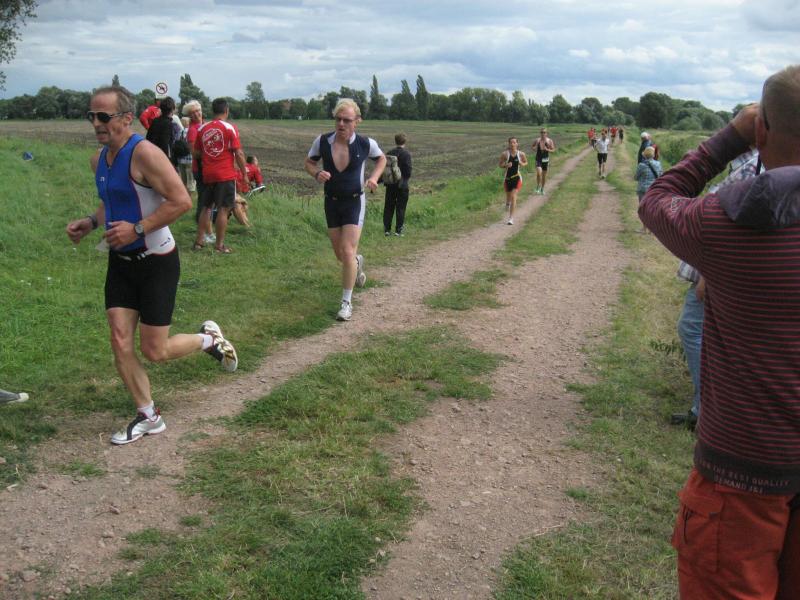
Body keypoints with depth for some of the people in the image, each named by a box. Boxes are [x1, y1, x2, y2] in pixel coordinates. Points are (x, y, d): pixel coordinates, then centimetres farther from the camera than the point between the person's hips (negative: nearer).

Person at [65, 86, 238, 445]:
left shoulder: (143, 153, -19)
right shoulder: (99, 159, 7)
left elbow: (182, 201, -24)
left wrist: (137, 229, -26)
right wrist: (91, 222, 4)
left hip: (156, 262, -7)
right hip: (120, 261, 7)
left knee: (154, 351, -2)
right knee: (120, 341, 1)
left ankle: (208, 339, 28)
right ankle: (148, 417, 16)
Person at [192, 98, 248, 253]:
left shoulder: (202, 128, 5)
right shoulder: (230, 128, -8)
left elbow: (195, 153, 9)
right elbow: (238, 154, -10)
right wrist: (244, 173, -2)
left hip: (207, 175, 5)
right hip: (226, 175, -5)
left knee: (206, 207, 15)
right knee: (223, 209, 0)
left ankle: (199, 240, 19)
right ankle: (219, 245, 2)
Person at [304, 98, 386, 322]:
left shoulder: (366, 144, -13)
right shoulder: (322, 141, -10)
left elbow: (381, 159, 8)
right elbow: (308, 163, 6)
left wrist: (374, 178, -9)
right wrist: (317, 173, -16)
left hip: (354, 202, -3)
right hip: (331, 202, 3)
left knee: (348, 252, -13)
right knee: (340, 253, 14)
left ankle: (347, 302, -1)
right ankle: (357, 262, 52)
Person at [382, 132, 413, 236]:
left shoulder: (389, 153, 1)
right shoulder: (406, 154, -10)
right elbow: (408, 170, -12)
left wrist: (386, 180, 12)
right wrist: (406, 178, 5)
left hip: (390, 184, 4)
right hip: (402, 185, -4)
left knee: (388, 207, 10)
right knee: (400, 208, 4)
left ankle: (387, 229, 11)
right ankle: (398, 230, 5)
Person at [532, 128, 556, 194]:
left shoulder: (549, 141, -4)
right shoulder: (537, 140, -4)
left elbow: (553, 150, 0)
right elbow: (532, 146, 10)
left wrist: (547, 149, -19)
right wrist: (534, 148, -12)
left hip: (545, 159, 1)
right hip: (538, 159, -1)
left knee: (544, 175, 10)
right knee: (539, 172, -20)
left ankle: (542, 188, 27)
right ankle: (538, 186, 0)